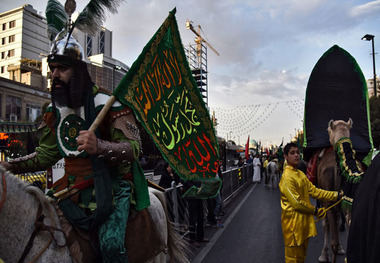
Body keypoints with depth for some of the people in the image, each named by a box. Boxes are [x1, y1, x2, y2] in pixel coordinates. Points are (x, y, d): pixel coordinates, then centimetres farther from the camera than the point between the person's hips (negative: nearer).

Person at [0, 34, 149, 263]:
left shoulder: (107, 104, -13)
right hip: (74, 185, 7)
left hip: (112, 184, -7)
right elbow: (45, 156, 16)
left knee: (110, 244, -24)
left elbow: (134, 148, -21)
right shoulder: (54, 111, 10)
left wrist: (99, 146, -39)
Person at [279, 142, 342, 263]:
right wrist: (315, 211, -9)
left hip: (304, 219, 9)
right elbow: (296, 203, -22)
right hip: (293, 222, -9)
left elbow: (313, 191, 8)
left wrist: (336, 195, 3)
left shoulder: (300, 174, 10)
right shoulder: (287, 177, -21)